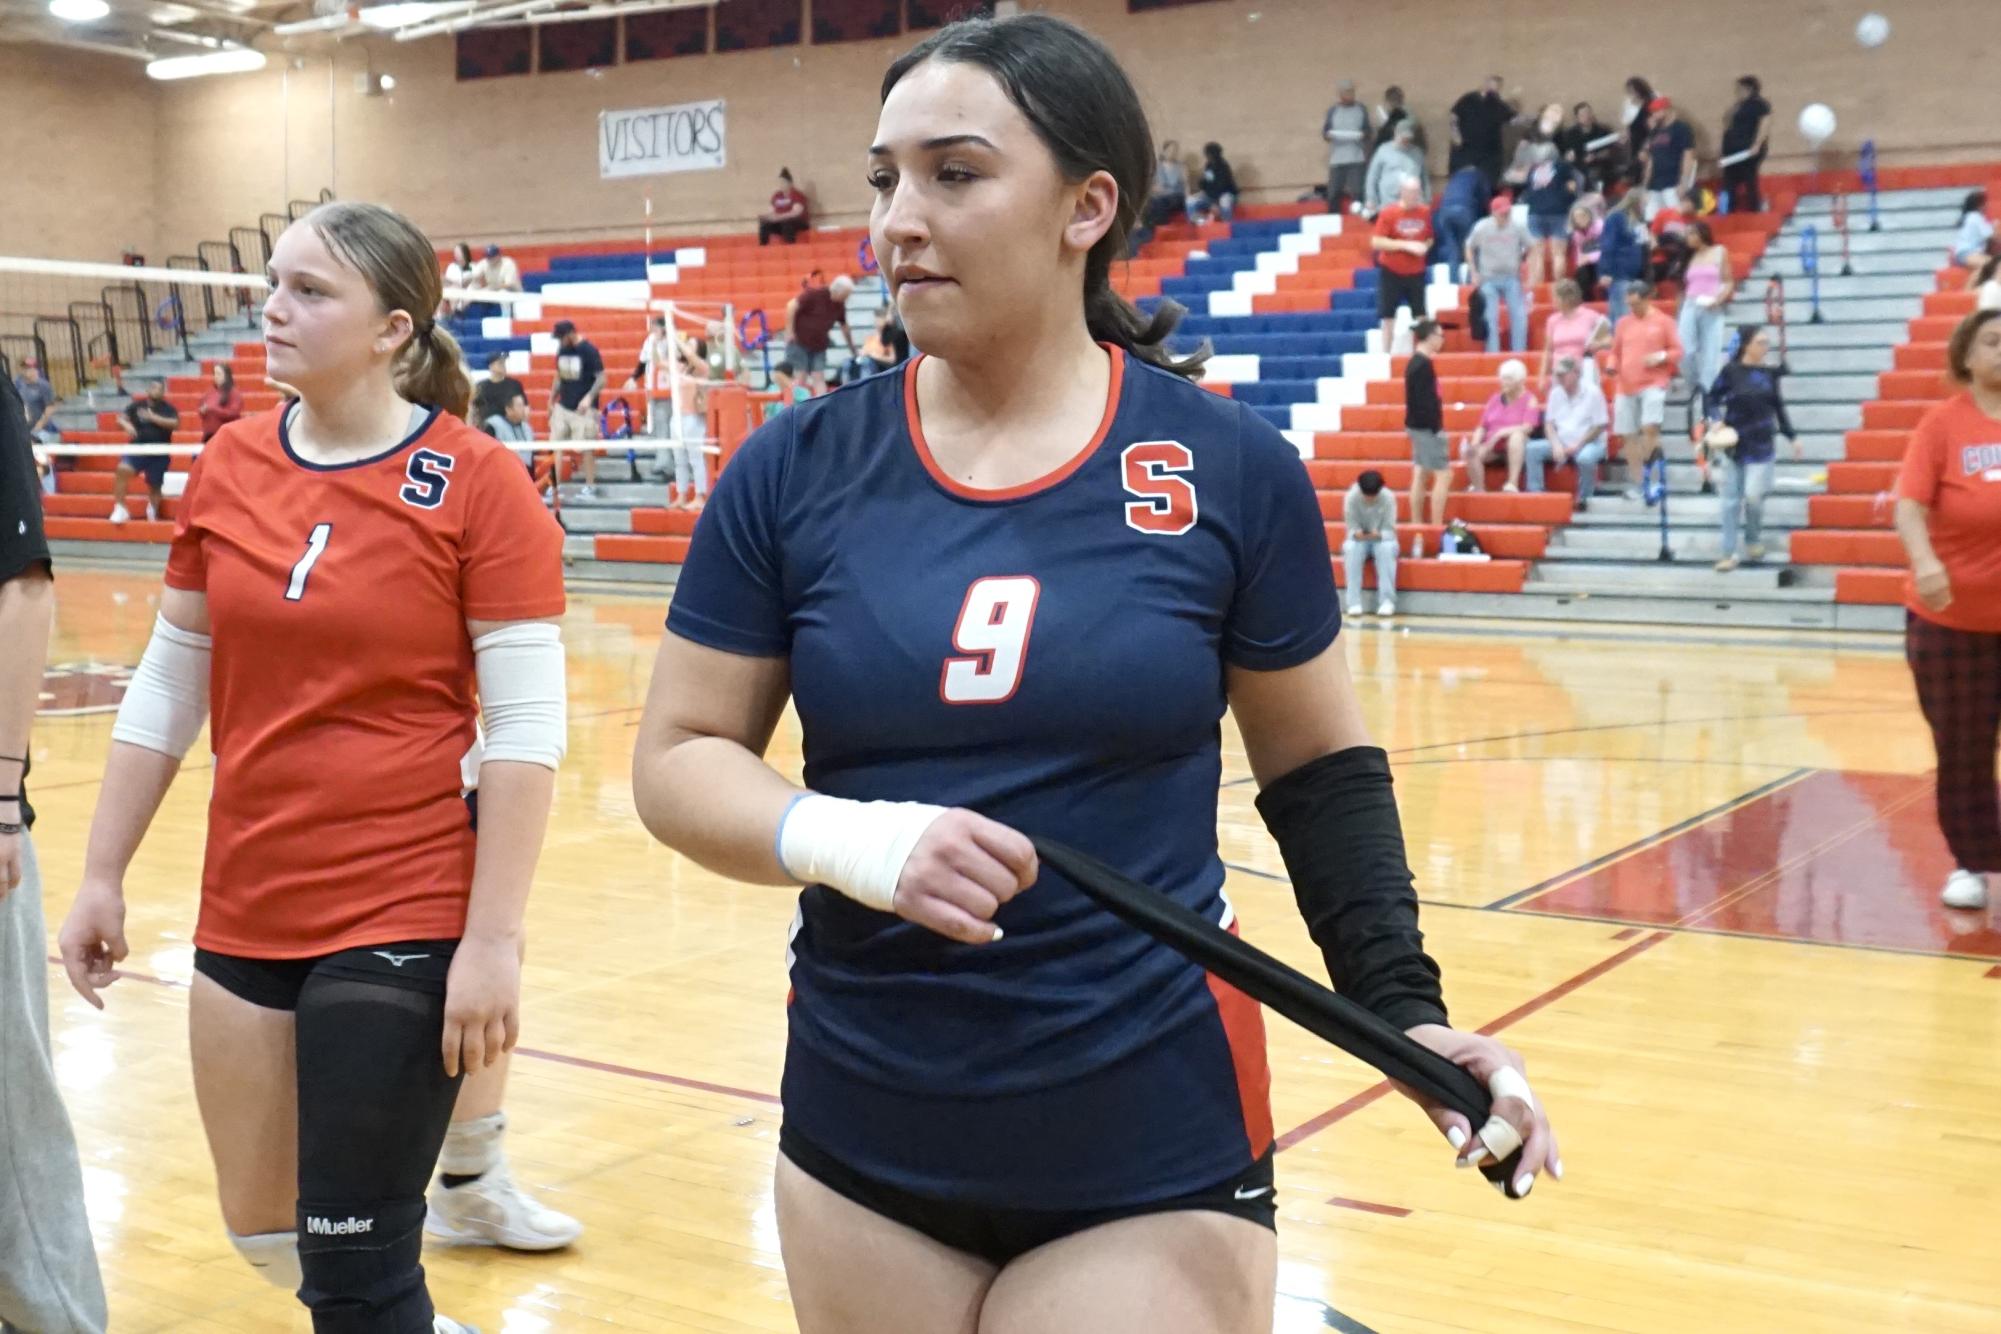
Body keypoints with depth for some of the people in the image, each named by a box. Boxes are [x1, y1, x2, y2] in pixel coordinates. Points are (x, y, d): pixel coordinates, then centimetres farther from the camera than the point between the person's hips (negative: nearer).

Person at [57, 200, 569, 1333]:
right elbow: (168, 689, 12)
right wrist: (103, 877, 12)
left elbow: (527, 729, -13)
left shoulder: (477, 481, -12)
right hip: (246, 919, 6)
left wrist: (495, 937, -16)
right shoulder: (227, 469, 4)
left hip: (408, 923, -6)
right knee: (263, 1232, 18)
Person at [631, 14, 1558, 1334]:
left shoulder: (1232, 468, -6)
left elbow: (1319, 767, 5)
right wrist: (844, 840, -18)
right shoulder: (795, 470, -3)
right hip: (861, 1148, 3)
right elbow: (678, 759, 1)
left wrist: (1405, 1008, -5)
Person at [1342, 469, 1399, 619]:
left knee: (1386, 548, -36)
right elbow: (1351, 527, -12)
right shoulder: (1351, 497, -15)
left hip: (1382, 540, 0)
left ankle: (1387, 600, -36)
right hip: (1359, 539, 0)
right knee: (1351, 548, -34)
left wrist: (1378, 535, -37)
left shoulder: (1388, 497, -16)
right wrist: (1356, 533, -35)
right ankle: (1354, 602, -35)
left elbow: (1389, 530, -15)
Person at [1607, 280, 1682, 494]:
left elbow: (1677, 351, 4)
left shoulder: (1663, 322, 3)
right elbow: (1615, 352, 18)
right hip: (1626, 386, 4)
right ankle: (1637, 483, 14)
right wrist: (1612, 365, -2)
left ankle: (1649, 474, -4)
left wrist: (1661, 357, -14)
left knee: (1650, 427, -21)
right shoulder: (1623, 324, 11)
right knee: (1629, 436, 4)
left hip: (1653, 384, -4)